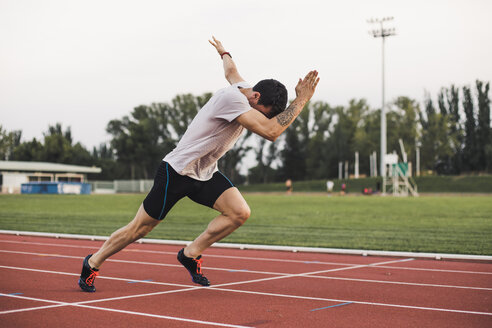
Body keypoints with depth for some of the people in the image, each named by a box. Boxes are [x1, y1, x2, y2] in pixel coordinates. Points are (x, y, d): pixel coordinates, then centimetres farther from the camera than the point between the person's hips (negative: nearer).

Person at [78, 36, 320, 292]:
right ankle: (92, 263, 25)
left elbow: (231, 72, 23)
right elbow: (270, 131, -38)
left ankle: (190, 254, 4)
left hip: (206, 173, 8)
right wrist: (301, 100, -31)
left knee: (240, 213, -13)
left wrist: (224, 52, 46)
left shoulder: (243, 87, -2)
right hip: (177, 172, -8)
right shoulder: (231, 99, -29)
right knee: (139, 229, 2)